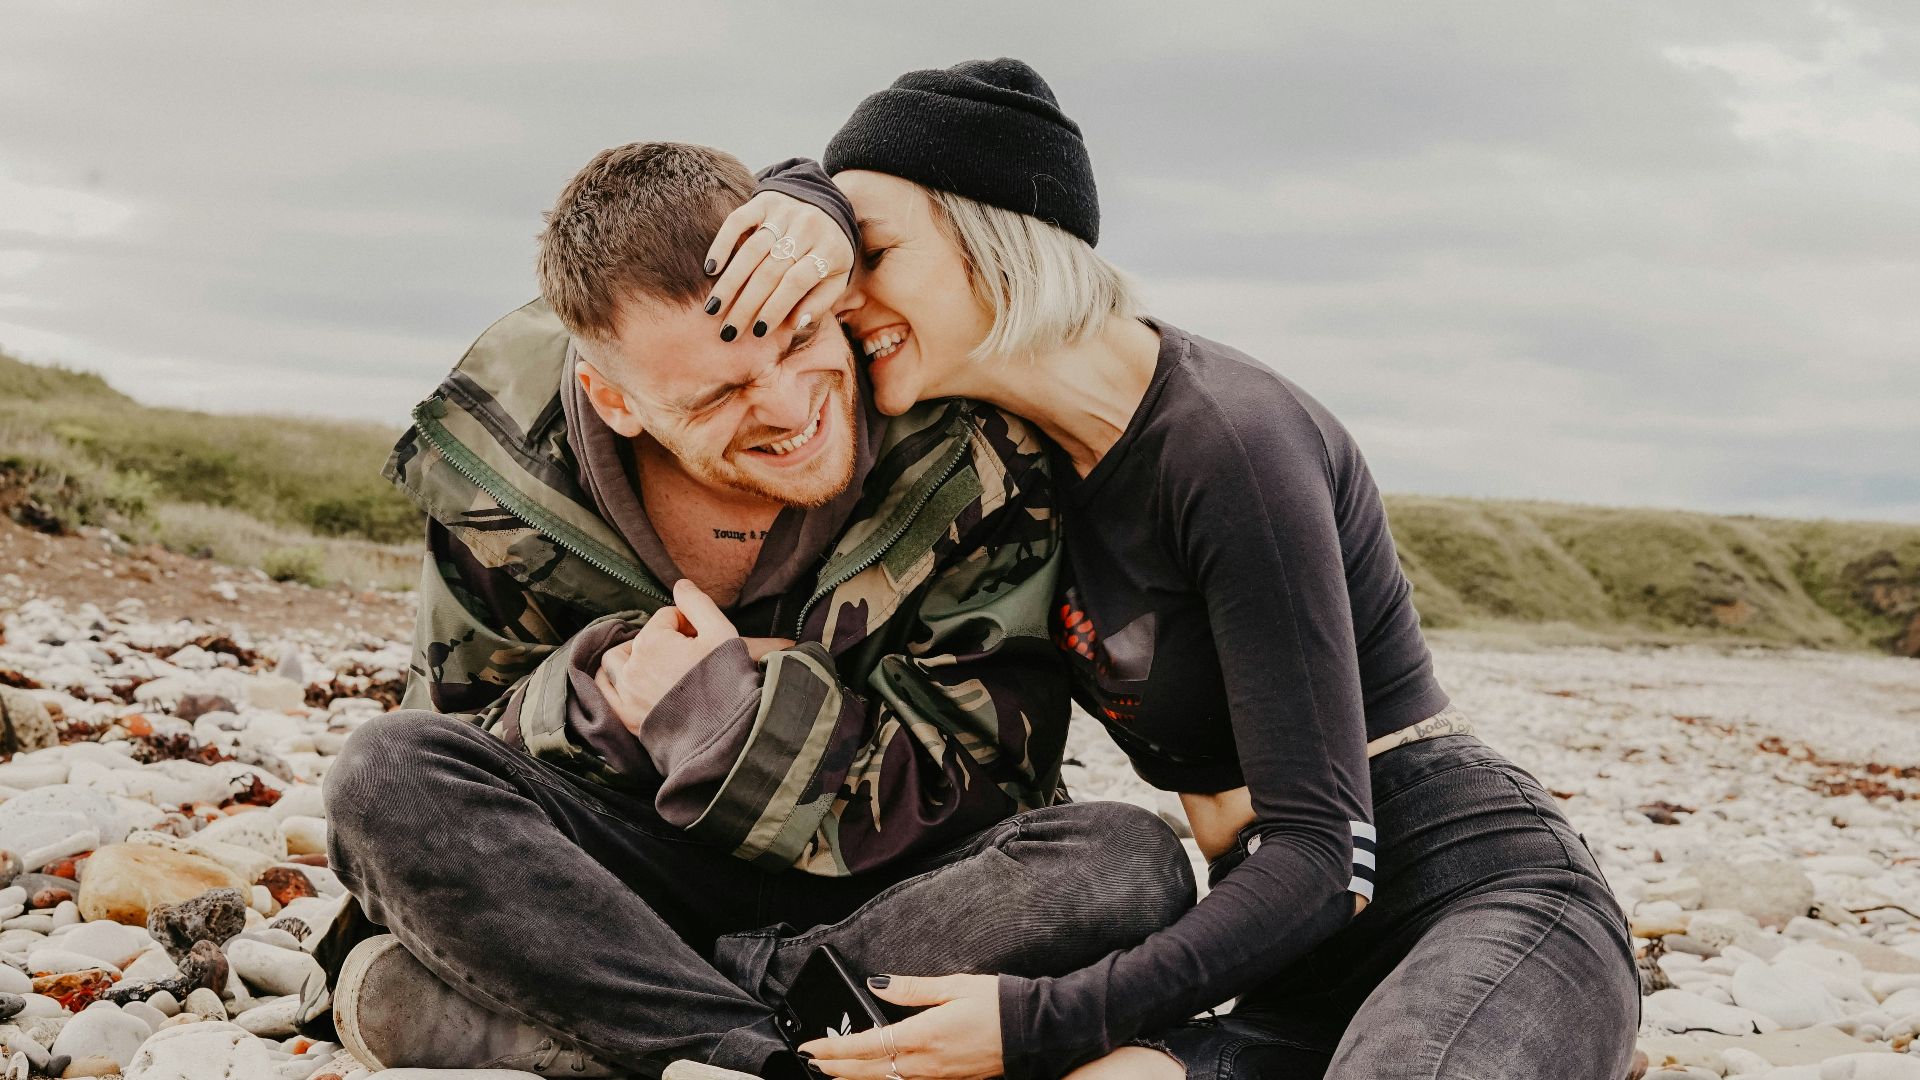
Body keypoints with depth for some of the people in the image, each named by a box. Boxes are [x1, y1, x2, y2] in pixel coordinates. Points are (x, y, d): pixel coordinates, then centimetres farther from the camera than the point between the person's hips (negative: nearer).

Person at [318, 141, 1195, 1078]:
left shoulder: (970, 457, -19)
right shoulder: (505, 457, -13)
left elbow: (980, 798, -15)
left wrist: (732, 709, -28)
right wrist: (595, 695, -24)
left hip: (886, 889, 0)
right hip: (628, 873, 1)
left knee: (1129, 867, -32)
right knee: (385, 776, -24)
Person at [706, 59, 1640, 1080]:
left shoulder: (1230, 440, -19)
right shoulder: (1030, 440, 5)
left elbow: (1322, 850, -20)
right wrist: (802, 220, -3)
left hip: (1496, 900, -5)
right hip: (1312, 974, 6)